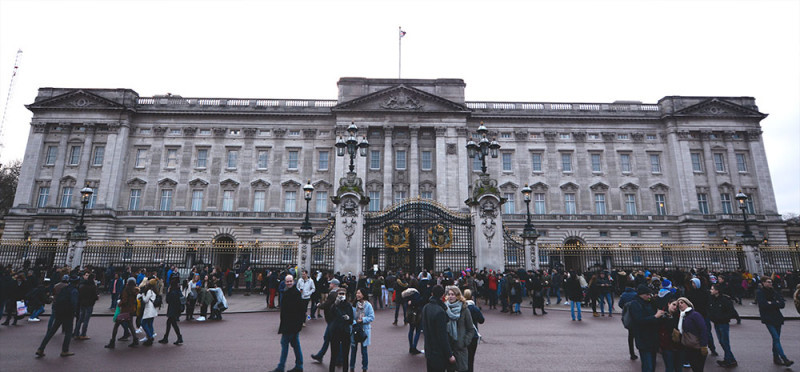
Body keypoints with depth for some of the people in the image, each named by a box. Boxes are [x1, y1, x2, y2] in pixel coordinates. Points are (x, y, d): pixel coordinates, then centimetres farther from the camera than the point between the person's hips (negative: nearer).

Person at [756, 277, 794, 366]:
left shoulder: (775, 292, 12)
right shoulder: (759, 293, -3)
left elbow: (782, 304, 3)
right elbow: (763, 305, -15)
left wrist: (771, 303, -9)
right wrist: (776, 304, -7)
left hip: (777, 318, 5)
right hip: (768, 319, -5)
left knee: (776, 338, 9)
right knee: (776, 338, -12)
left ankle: (776, 357, 18)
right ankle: (784, 359, -14)